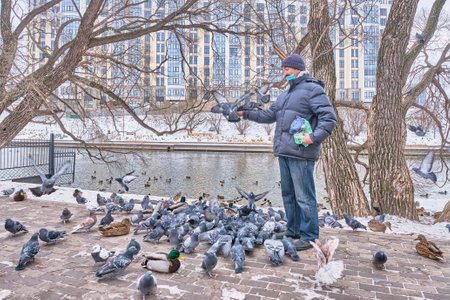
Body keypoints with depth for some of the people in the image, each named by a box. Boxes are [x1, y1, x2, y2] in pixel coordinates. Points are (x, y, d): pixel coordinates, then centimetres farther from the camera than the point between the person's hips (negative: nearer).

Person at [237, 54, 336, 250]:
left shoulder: (312, 89, -6)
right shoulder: (285, 94, 23)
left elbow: (329, 118, -12)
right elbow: (269, 115, 23)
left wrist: (314, 137, -23)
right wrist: (246, 114, 15)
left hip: (301, 153, -9)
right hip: (284, 152, 9)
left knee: (304, 196, -4)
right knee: (288, 193, 15)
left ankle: (308, 237, 7)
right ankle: (293, 230, 28)